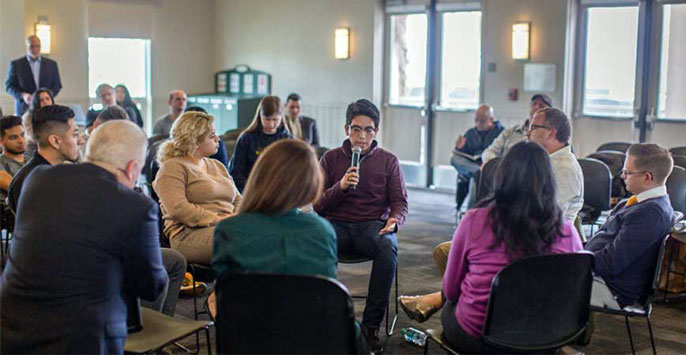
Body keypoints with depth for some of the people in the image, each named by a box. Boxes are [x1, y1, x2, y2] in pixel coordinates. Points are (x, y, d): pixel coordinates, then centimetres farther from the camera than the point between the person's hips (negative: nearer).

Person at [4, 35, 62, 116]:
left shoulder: (51, 64, 11)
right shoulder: (16, 64, 5)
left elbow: (57, 85, 12)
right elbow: (9, 86, 5)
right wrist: (23, 95, -13)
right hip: (24, 109, -1)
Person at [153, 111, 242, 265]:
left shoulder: (217, 166, 27)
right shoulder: (172, 168, 2)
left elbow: (238, 199, 23)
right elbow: (177, 209, -12)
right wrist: (217, 219, -16)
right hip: (190, 234, -7)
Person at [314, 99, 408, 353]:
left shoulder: (388, 161, 11)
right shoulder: (331, 158, 11)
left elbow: (400, 202, 9)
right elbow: (317, 206, 7)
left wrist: (394, 220, -15)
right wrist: (340, 186, -12)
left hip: (372, 225, 0)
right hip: (336, 225, 0)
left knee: (388, 246, -36)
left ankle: (371, 325, -25)